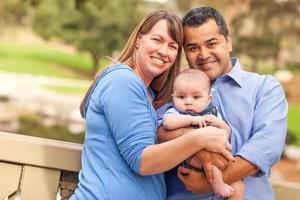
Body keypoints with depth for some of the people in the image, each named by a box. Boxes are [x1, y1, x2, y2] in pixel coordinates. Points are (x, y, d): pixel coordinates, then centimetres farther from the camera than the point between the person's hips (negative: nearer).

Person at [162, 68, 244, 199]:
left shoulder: (212, 112, 15)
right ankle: (217, 184, -19)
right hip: (190, 157, -5)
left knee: (238, 187, -8)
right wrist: (191, 119, -21)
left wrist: (219, 123, -4)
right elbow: (167, 123, -23)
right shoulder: (175, 112, 1)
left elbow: (227, 134, 15)